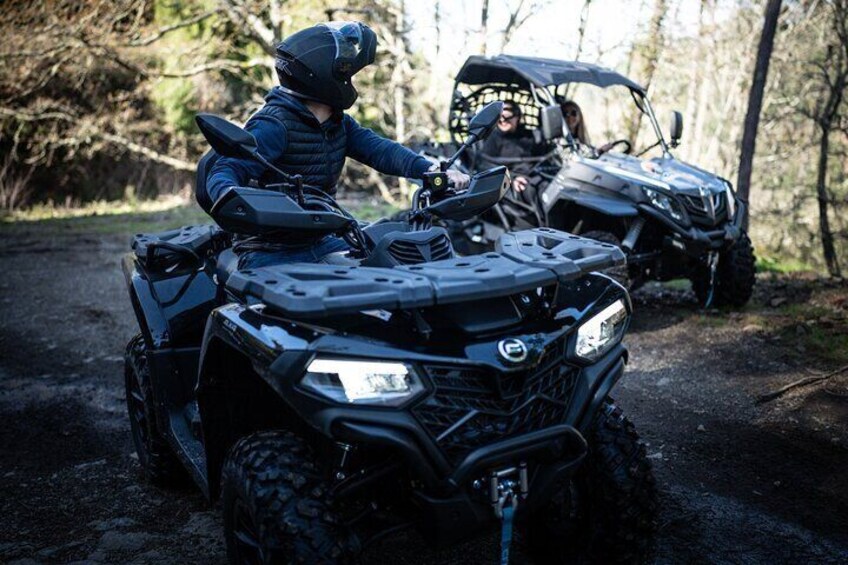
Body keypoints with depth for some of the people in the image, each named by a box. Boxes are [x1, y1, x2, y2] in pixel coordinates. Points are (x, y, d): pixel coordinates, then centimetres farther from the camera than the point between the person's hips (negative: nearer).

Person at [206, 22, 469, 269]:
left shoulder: (338, 123, 8)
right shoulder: (273, 125, -18)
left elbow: (377, 149, -4)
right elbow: (225, 171, -26)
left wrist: (429, 169, -21)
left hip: (318, 242, 8)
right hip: (270, 253, -7)